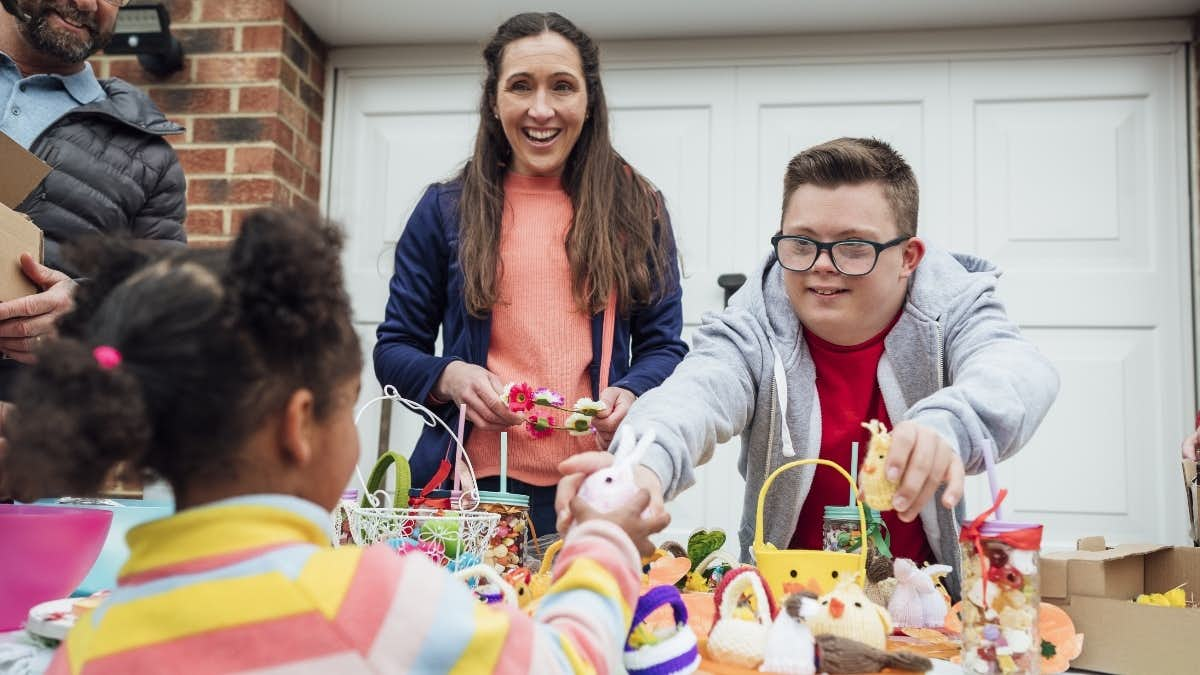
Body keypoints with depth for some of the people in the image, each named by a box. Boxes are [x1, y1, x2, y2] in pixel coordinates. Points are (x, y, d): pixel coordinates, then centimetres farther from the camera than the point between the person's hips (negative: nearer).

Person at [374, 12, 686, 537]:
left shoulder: (637, 210, 7)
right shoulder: (445, 210, 6)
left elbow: (664, 347, 9)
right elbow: (393, 349, 8)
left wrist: (632, 393, -13)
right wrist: (449, 377, -14)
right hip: (472, 482, 0)